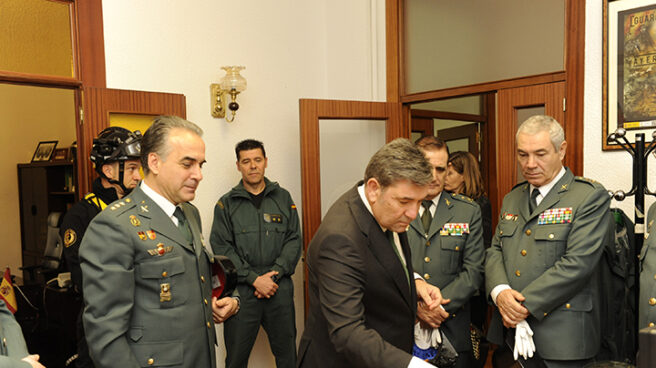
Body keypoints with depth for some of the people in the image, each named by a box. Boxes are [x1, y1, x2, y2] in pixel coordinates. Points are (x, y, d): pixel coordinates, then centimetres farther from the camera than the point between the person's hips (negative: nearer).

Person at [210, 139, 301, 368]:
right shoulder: (226, 204, 4)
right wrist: (254, 279, -13)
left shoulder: (283, 198, 9)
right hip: (241, 289, -1)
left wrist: (275, 273, -10)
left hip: (280, 288, 1)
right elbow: (222, 248, -4)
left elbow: (294, 240, 4)